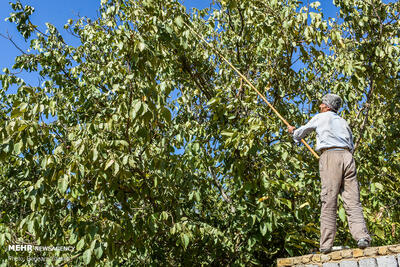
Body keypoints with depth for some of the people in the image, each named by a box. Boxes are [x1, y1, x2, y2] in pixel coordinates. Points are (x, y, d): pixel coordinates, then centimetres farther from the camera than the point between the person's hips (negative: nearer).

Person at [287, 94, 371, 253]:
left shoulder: (320, 118, 16)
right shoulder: (343, 122, 28)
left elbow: (303, 131, 31)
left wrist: (293, 131, 52)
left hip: (330, 155, -4)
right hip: (347, 156, 4)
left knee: (328, 201, -9)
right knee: (352, 200, -2)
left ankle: (326, 244, -11)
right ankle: (362, 236, -18)